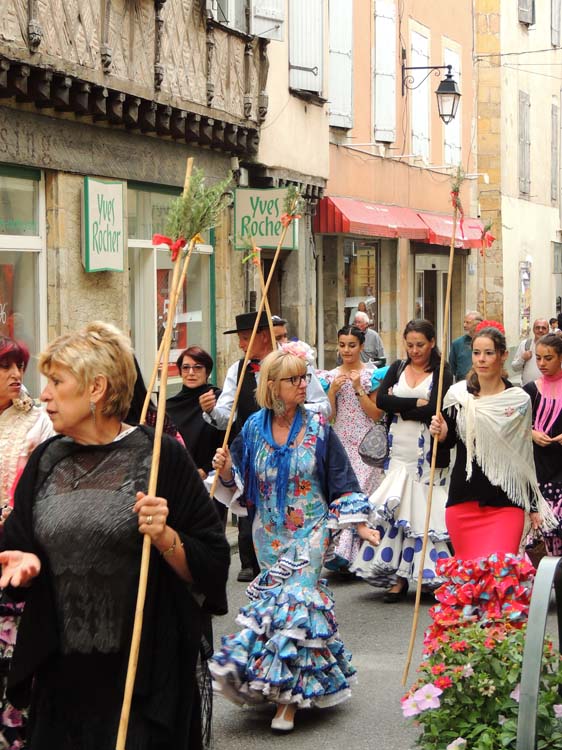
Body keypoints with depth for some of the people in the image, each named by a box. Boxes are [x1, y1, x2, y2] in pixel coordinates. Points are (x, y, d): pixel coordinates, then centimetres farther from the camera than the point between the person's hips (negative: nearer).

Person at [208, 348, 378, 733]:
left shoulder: (317, 428, -5)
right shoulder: (254, 428, 0)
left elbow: (341, 480, -3)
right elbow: (239, 483, 6)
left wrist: (361, 523, -8)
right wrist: (226, 472, -16)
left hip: (309, 531, -2)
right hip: (270, 534, 3)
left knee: (293, 597, -10)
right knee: (279, 597, 6)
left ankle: (288, 692, -3)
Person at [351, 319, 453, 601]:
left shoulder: (442, 374, 1)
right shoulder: (397, 368, 13)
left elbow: (434, 410, -13)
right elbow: (381, 400, -2)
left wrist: (399, 407, -6)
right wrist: (417, 403, -10)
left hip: (427, 454, -3)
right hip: (398, 451, 4)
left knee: (424, 511, -4)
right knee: (394, 509, -2)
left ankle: (428, 572, 3)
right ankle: (400, 577, 0)